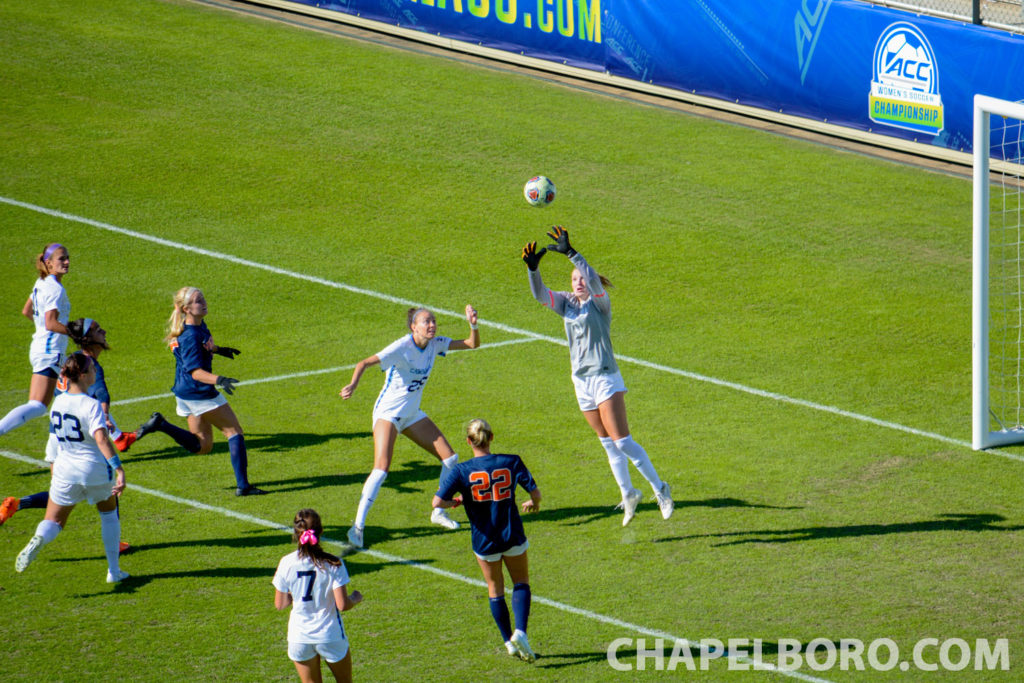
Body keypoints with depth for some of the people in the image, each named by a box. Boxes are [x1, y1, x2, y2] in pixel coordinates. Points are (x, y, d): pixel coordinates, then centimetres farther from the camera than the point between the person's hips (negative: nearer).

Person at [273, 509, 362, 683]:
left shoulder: (286, 563, -9)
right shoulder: (333, 564, -15)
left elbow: (279, 604, 0)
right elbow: (343, 605, -15)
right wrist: (356, 598, 7)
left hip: (299, 636, 2)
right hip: (330, 635, -2)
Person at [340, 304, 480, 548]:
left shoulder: (435, 344, -3)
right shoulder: (401, 347, -23)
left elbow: (472, 344, 4)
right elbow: (364, 363, -32)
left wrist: (473, 325, -17)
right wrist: (353, 385, -51)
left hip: (412, 414, 7)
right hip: (388, 413, -7)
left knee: (450, 457, 4)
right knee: (382, 467, -22)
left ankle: (439, 512, 23)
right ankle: (358, 526, -17)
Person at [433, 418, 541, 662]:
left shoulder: (461, 471, -13)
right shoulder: (511, 463, -9)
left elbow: (437, 502, -20)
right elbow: (535, 493, -7)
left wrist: (454, 502, 1)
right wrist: (532, 504, 16)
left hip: (484, 540, 0)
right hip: (513, 536, 0)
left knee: (495, 590, 19)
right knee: (521, 584, 17)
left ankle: (509, 642, 24)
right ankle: (520, 632, -6)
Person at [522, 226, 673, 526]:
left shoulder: (599, 301, -6)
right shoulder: (567, 304, 10)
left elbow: (594, 280, -25)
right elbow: (540, 294, -2)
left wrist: (570, 252, -34)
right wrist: (532, 268, -18)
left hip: (605, 378, -6)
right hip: (582, 382, 6)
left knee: (622, 442, -11)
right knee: (608, 444, 11)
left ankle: (659, 488, -1)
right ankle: (628, 494, 22)